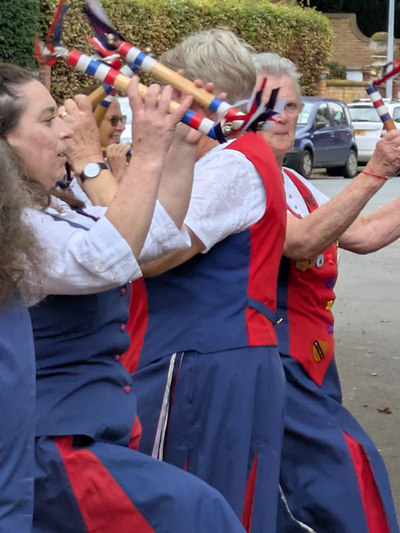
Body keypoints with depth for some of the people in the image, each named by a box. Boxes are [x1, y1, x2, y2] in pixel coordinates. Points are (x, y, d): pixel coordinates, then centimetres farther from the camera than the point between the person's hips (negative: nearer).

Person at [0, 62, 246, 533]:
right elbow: (104, 261, -32)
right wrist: (147, 155, -31)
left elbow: (157, 233, 19)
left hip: (97, 434, 10)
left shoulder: (49, 212, 14)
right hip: (48, 449, -10)